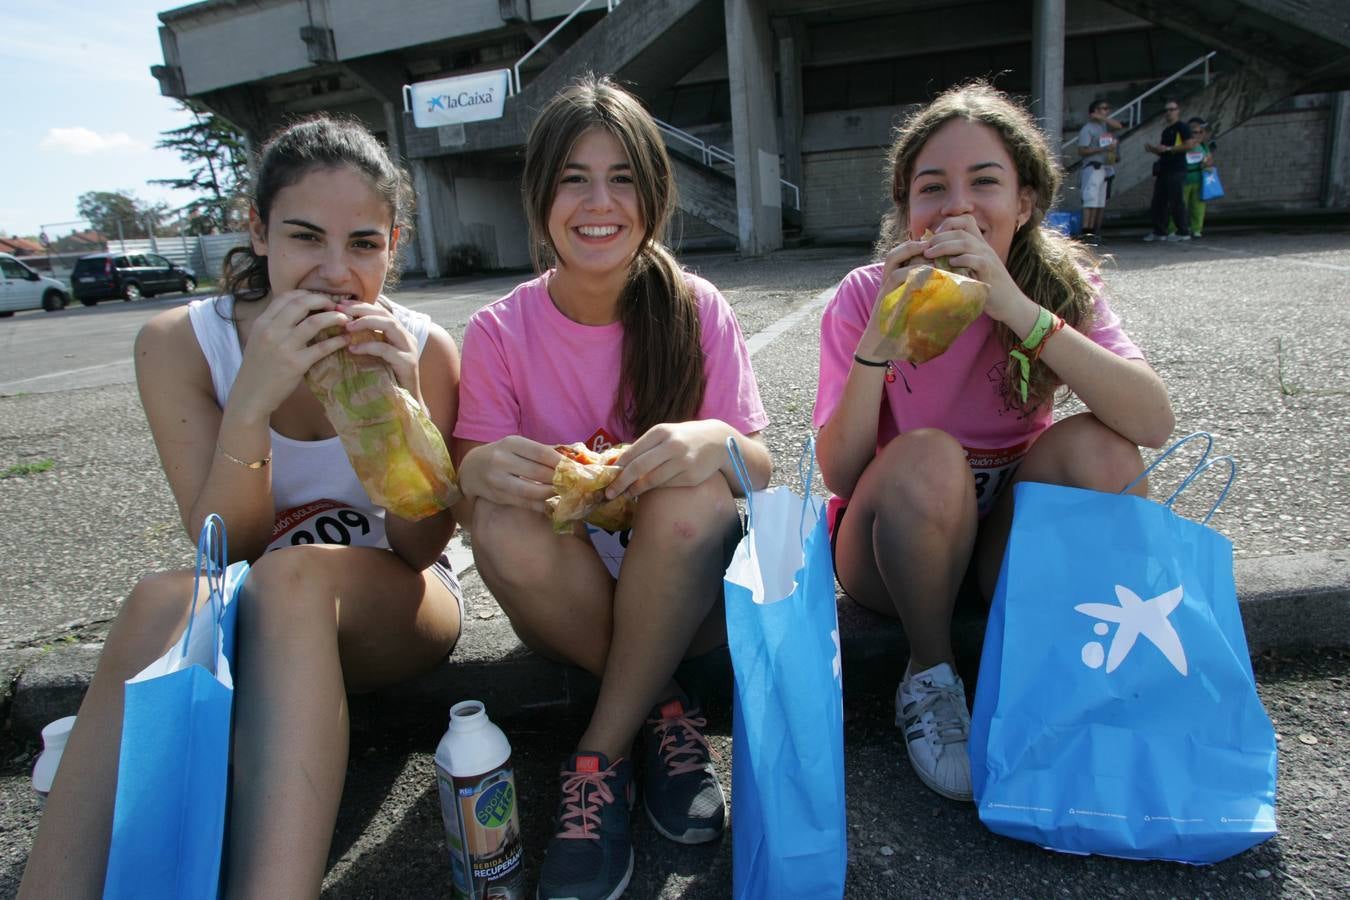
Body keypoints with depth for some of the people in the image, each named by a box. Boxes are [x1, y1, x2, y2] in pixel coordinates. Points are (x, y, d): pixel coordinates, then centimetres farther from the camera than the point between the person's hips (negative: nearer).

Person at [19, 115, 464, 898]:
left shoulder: (423, 349, -10)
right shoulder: (180, 344, -8)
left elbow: (422, 548, -9)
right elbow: (227, 550, -13)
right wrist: (251, 402, -29)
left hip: (397, 612, -1)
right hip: (255, 618, 1)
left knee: (297, 576, -35)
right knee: (166, 599, -33)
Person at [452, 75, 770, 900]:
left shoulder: (697, 311, -7)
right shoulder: (500, 332, -6)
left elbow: (761, 469, -9)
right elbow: (470, 480, -7)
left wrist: (716, 444, -33)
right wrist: (479, 471, -31)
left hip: (689, 592, 0)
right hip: (566, 600, 1)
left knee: (695, 494, -31)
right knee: (505, 522, -29)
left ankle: (603, 754, -14)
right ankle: (664, 710, -9)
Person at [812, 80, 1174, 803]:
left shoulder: (1062, 286, -7)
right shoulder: (863, 297, -13)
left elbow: (1154, 424, -25)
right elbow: (839, 477, -20)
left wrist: (1019, 310, -34)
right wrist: (879, 343, -33)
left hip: (1010, 543, 2)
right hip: (895, 546, -2)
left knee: (1097, 444, -24)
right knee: (927, 458, -32)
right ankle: (930, 669, -6)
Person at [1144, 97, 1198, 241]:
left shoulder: (1182, 127, -5)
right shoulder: (1166, 131, 22)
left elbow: (1190, 145, -15)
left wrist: (1168, 148, -16)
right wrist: (1153, 149, 9)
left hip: (1176, 170, -9)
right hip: (1164, 169, 9)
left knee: (1176, 201, -8)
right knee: (1158, 201, 7)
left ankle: (1183, 232, -3)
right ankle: (1159, 232, 12)